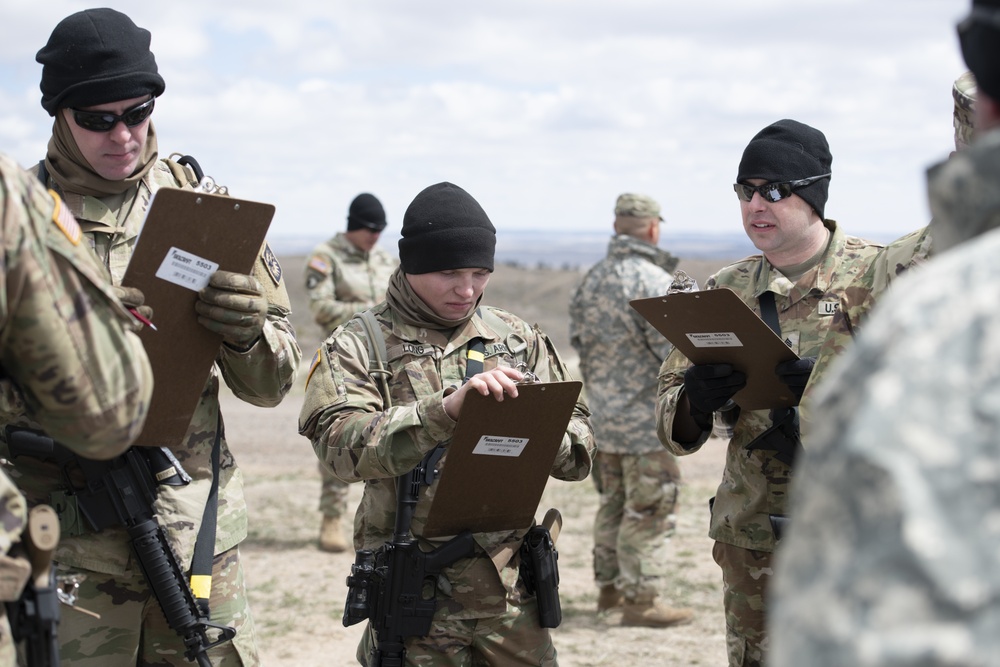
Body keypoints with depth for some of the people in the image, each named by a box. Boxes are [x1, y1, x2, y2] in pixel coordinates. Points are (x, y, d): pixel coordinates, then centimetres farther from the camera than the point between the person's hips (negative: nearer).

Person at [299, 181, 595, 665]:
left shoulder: (518, 339, 10)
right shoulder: (357, 348, -2)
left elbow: (577, 449, 7)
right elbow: (343, 444, -20)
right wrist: (445, 409, -32)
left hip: (511, 594, 4)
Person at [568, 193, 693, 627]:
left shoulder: (592, 280, 6)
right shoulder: (652, 281, -19)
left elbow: (579, 340, 14)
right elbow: (677, 350, -18)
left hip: (604, 415, 8)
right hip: (646, 419, -8)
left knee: (614, 503, 19)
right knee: (649, 511, -1)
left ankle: (609, 587, 28)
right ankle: (640, 600, 2)